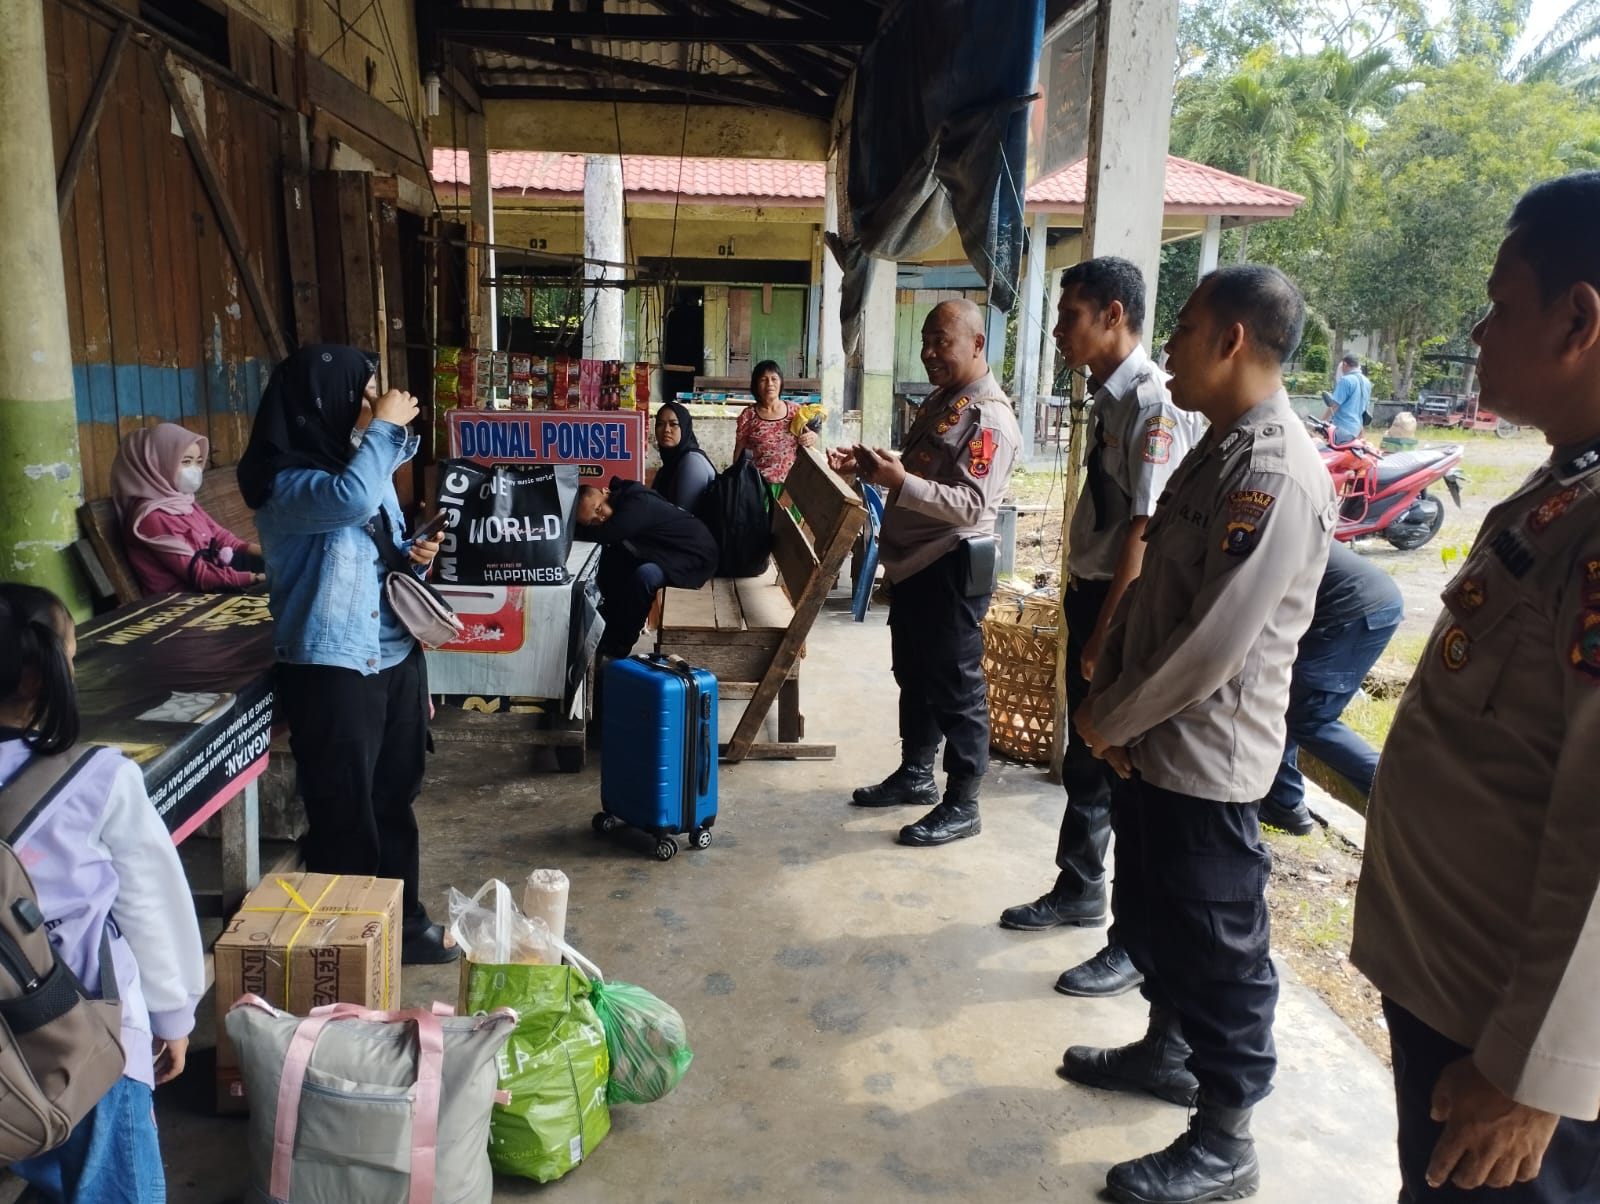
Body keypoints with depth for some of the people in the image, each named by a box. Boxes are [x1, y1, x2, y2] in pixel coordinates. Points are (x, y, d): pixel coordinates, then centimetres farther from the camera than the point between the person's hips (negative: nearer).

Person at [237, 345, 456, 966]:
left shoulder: (366, 465, 10)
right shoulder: (281, 482, -13)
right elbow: (350, 501, -36)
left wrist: (417, 558, -1)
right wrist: (386, 426, -21)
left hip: (396, 655, 8)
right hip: (331, 668, -7)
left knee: (394, 799, 17)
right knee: (344, 813, 4)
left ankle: (402, 921, 32)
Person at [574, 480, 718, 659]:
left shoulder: (637, 505, -28)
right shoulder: (619, 503, -2)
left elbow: (603, 536, -32)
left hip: (696, 555, -9)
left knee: (644, 575, -32)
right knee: (609, 561, -1)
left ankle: (618, 645, -16)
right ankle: (610, 623, 7)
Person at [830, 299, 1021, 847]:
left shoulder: (988, 417, -17)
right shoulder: (940, 398, 13)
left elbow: (971, 505, -26)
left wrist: (899, 482, -34)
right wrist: (868, 465, 5)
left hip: (951, 567, -10)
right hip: (913, 561, 10)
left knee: (955, 686, 0)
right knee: (914, 676, 20)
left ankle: (962, 805, 12)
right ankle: (915, 774, 36)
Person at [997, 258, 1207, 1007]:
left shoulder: (1155, 405, -20)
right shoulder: (1109, 398, 8)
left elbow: (1145, 533, -23)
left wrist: (1107, 636, -21)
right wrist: (1079, 608, 12)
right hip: (1089, 595, 9)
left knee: (1130, 773, 2)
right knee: (1084, 758, 21)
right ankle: (1078, 890, 40)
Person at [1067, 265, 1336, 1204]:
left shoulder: (1277, 476, -23)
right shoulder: (1216, 451, 9)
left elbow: (1214, 645, -26)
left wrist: (1107, 718, -13)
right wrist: (1106, 698, 3)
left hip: (1206, 759, -9)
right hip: (1153, 744, 9)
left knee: (1217, 948, 6)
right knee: (1151, 917, 24)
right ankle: (1166, 1049, 46)